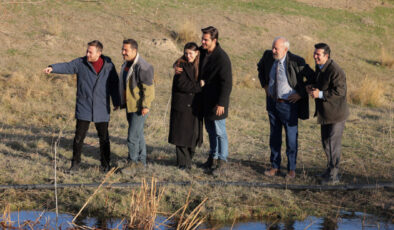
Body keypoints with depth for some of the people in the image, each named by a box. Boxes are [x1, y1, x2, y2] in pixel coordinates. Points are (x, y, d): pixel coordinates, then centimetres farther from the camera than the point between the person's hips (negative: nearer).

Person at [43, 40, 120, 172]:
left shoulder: (108, 66, 1)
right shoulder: (81, 63, -3)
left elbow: (113, 85, 10)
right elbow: (66, 67, -17)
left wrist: (116, 102, 12)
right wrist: (52, 68, -35)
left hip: (102, 109, 1)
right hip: (84, 108, -1)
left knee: (104, 137, 7)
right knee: (79, 136, -2)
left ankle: (105, 165, 20)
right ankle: (75, 163, 10)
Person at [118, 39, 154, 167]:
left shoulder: (142, 67, -20)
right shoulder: (126, 65, 11)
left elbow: (148, 88, -22)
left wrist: (145, 105, -23)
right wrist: (121, 102, 23)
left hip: (139, 107, -10)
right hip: (129, 106, 10)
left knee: (133, 136, -10)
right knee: (138, 135, 18)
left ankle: (132, 161, 1)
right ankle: (142, 161, 27)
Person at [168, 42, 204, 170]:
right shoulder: (181, 65, -4)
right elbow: (181, 84, -14)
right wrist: (199, 86, -13)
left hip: (195, 106, 3)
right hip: (182, 105, -3)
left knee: (193, 134, 3)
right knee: (181, 134, -3)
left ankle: (188, 159, 16)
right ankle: (183, 162, 3)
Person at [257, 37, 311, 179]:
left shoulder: (296, 62, -20)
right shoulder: (268, 56, -5)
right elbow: (260, 67, 19)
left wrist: (301, 94, -12)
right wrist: (264, 85, 10)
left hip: (289, 104, -5)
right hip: (272, 102, 5)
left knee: (291, 138, 4)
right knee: (274, 136, 13)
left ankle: (291, 169, 18)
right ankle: (275, 167, 25)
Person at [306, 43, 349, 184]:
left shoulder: (335, 71, -23)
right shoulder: (320, 67, 8)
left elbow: (340, 91, -26)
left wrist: (320, 94, -26)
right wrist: (311, 87, 2)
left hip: (336, 113, -10)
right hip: (325, 113, 10)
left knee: (333, 143, -3)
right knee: (326, 141, 19)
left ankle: (333, 176, 6)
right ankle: (331, 169, 34)